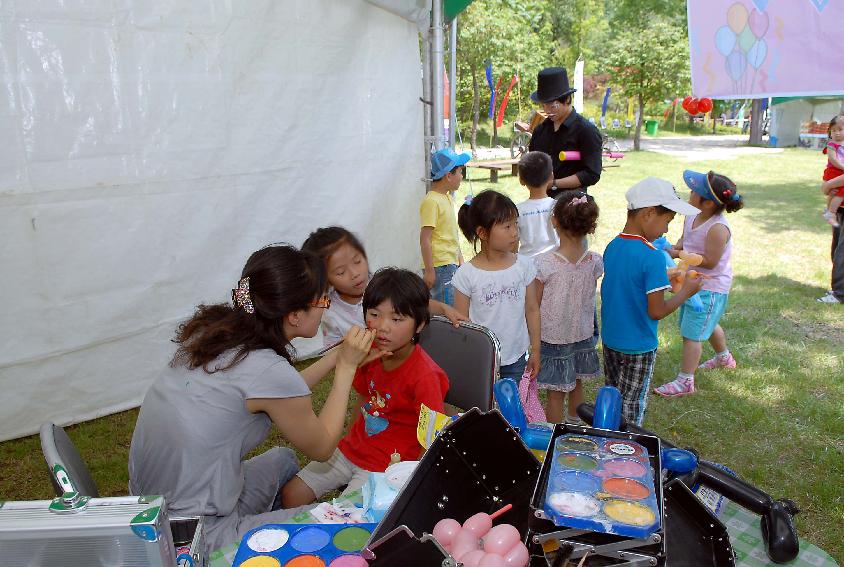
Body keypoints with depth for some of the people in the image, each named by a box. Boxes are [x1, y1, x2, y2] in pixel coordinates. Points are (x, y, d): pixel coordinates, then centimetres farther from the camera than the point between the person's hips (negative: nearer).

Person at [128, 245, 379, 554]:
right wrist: (347, 367, -1)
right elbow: (322, 446, -6)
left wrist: (338, 357, 9)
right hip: (195, 539, -8)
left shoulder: (214, 329, -4)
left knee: (283, 458, 25)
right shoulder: (269, 371, -26)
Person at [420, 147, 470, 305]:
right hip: (439, 266, -9)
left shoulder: (447, 198, 14)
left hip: (451, 264, 9)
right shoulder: (431, 201, -16)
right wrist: (429, 271, -20)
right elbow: (425, 239, -19)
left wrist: (460, 260, 22)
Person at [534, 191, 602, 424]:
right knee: (576, 384, 24)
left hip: (553, 337, -4)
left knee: (555, 394, 8)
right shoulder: (595, 262, -11)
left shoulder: (543, 263, -23)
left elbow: (534, 306, -14)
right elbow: (589, 299, 1)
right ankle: (574, 427, 44)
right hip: (583, 334, 5)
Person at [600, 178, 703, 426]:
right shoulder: (652, 257, -24)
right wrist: (686, 291, -7)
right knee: (632, 407, 9)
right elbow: (656, 312, -21)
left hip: (610, 340, 7)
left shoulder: (612, 247, -1)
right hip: (638, 348, -7)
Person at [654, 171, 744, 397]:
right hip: (695, 282, 10)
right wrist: (673, 248, -9)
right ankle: (724, 357, 55)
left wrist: (678, 255, -25)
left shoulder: (717, 228, -30)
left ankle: (685, 381, 4)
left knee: (691, 333, -6)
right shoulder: (692, 217, -3)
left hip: (711, 287, -10)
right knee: (707, 324, 30)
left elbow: (709, 261, -28)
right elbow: (685, 241, 12)